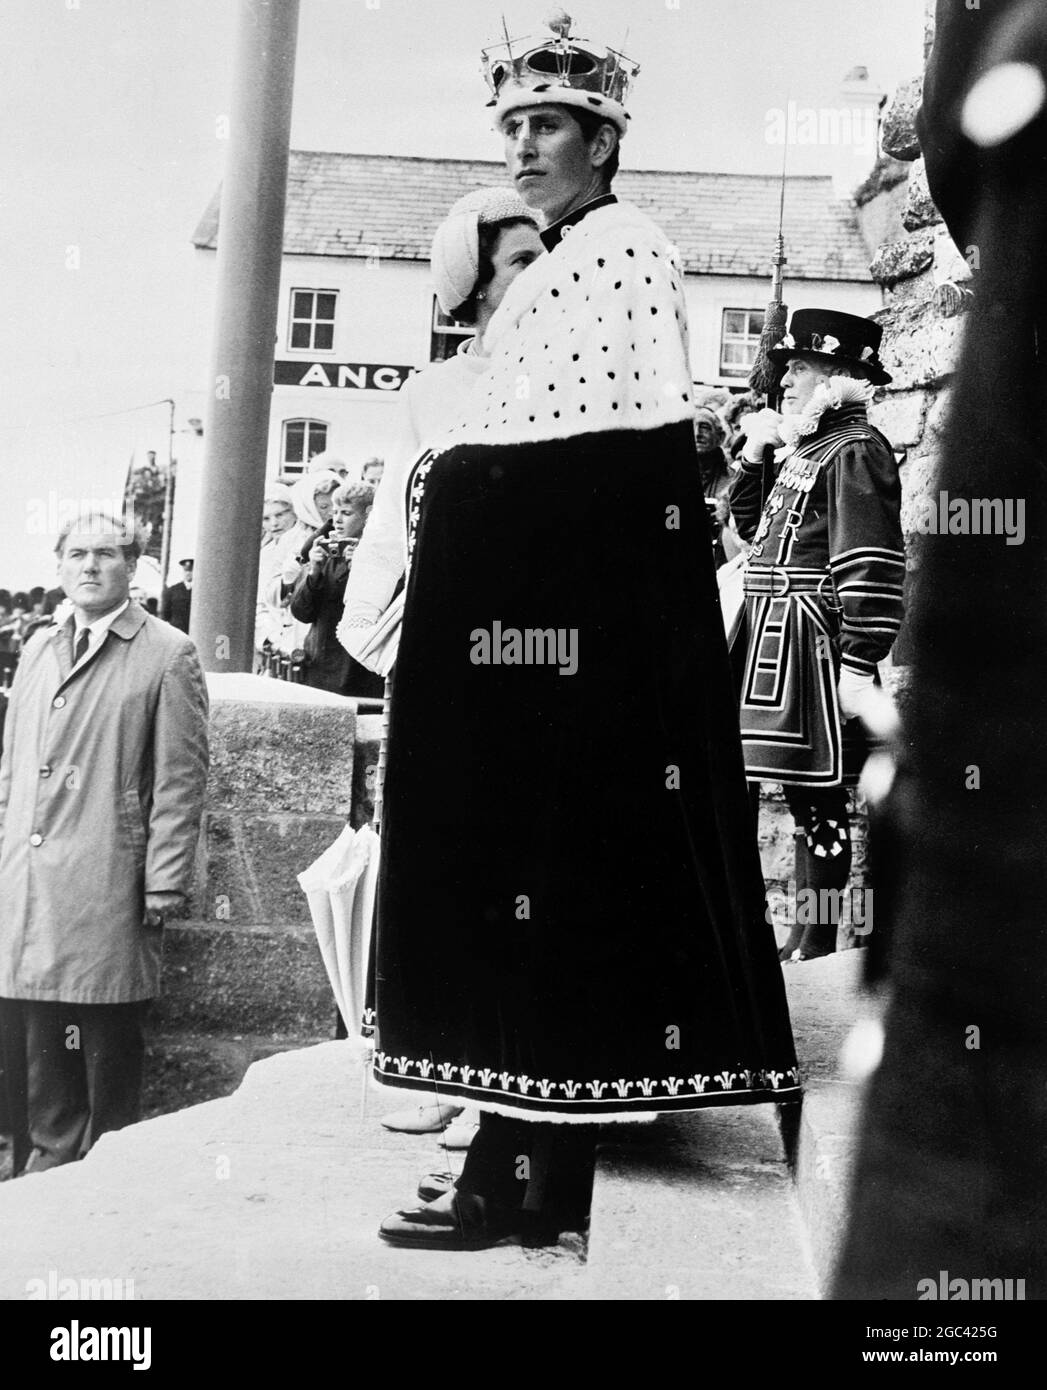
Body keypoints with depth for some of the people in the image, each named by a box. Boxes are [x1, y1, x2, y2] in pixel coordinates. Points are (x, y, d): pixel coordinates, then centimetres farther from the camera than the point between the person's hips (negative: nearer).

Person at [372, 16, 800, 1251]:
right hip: (539, 599, 10)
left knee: (545, 859, -9)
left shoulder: (624, 251, -3)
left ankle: (523, 1179, -1)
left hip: (585, 604, -9)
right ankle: (535, 1172, 13)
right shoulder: (554, 268, 24)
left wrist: (462, 479, -13)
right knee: (533, 859, 6)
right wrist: (454, 489, 9)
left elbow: (638, 441, -15)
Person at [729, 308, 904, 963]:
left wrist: (859, 666, -22)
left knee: (819, 798, -3)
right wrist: (754, 455, 15)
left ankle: (818, 943, 6)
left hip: (816, 648, -9)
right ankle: (804, 937, 22)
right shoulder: (806, 449, 18)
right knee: (805, 797, 13)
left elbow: (874, 566, -18)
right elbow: (753, 528, 30)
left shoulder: (856, 450, -10)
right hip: (773, 641, 9)